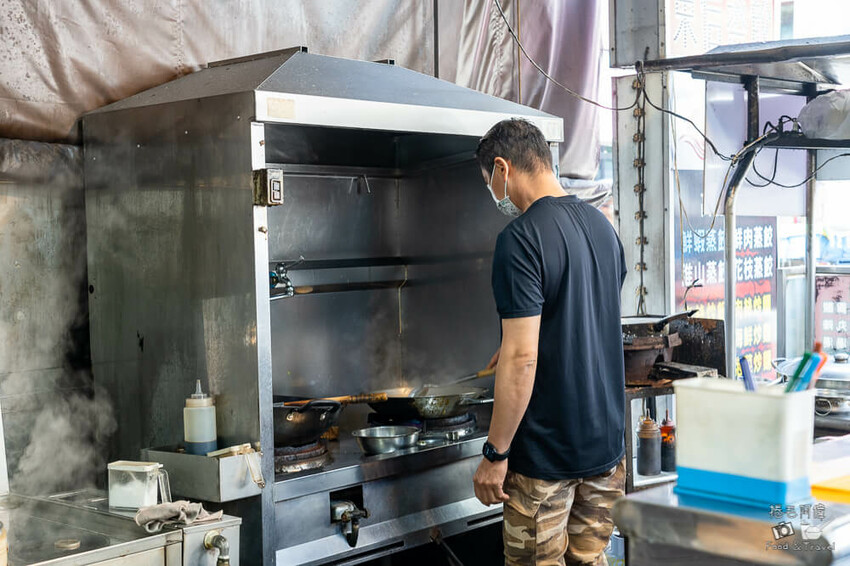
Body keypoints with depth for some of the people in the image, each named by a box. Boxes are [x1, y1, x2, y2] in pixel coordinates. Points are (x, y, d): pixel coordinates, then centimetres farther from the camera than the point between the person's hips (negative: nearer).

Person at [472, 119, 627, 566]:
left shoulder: (522, 238, -18)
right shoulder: (602, 226, 8)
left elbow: (522, 358, -22)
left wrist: (496, 453, -15)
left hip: (546, 451, -7)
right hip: (607, 442, 8)